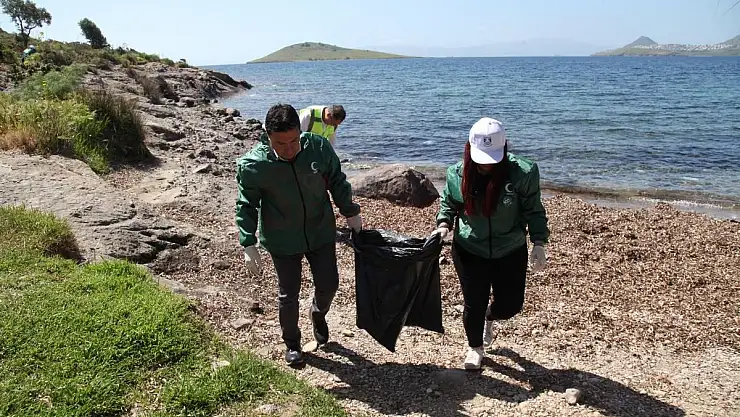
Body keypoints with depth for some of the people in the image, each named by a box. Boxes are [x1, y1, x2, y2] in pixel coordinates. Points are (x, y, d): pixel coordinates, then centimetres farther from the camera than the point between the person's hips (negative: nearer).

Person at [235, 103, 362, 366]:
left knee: (329, 283, 12)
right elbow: (246, 206, -10)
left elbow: (337, 181, 0)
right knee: (288, 294, 8)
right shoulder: (253, 165, -22)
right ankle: (292, 343, 34)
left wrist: (350, 213, 8)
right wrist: (249, 246, -13)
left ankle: (318, 314, 47)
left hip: (321, 232, 2)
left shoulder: (318, 147, -16)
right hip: (282, 241, -2)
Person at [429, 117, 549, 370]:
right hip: (469, 251, 0)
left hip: (510, 252, 0)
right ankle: (475, 347, 33)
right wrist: (444, 224, -11)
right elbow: (448, 203, 7)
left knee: (511, 304, 9)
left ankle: (490, 318, 47)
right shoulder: (458, 174, -10)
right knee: (474, 303, 4)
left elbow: (533, 211, -8)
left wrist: (538, 244, -14)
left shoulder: (522, 173, -17)